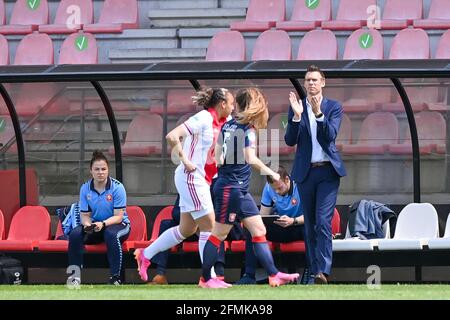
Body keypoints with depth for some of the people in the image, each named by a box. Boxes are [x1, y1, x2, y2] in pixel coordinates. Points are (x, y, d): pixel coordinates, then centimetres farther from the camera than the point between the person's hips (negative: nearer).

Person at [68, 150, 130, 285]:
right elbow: (85, 215, 1)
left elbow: (118, 216, -16)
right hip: (95, 225, 4)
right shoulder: (85, 188, -3)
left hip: (118, 224, -4)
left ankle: (115, 277, -34)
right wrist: (87, 223, -24)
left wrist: (103, 224, -34)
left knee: (111, 234, -39)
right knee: (75, 234, -25)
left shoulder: (117, 187, -14)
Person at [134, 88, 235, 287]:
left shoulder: (218, 122, 12)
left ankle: (146, 254, 27)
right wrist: (185, 161, -21)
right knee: (208, 226, -7)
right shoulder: (203, 118, -15)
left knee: (187, 229, 15)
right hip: (191, 177, -10)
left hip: (200, 179, 10)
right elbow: (172, 136, -24)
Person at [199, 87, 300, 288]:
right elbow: (251, 159, -24)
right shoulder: (248, 129, -15)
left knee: (259, 230, 8)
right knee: (220, 234, -1)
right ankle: (205, 279, 7)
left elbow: (218, 156, 9)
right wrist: (271, 173, -14)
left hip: (240, 189, 9)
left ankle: (273, 275, 7)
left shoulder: (228, 126, 9)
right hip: (231, 188, -9)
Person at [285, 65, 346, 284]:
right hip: (306, 172, 3)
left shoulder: (334, 107, 2)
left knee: (323, 222, -14)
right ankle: (314, 270, 11)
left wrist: (318, 112, -25)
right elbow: (290, 141, -2)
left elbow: (331, 135, -12)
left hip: (328, 171, -3)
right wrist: (297, 116, -17)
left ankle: (323, 270, -20)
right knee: (310, 224, 6)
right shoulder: (296, 107, 6)